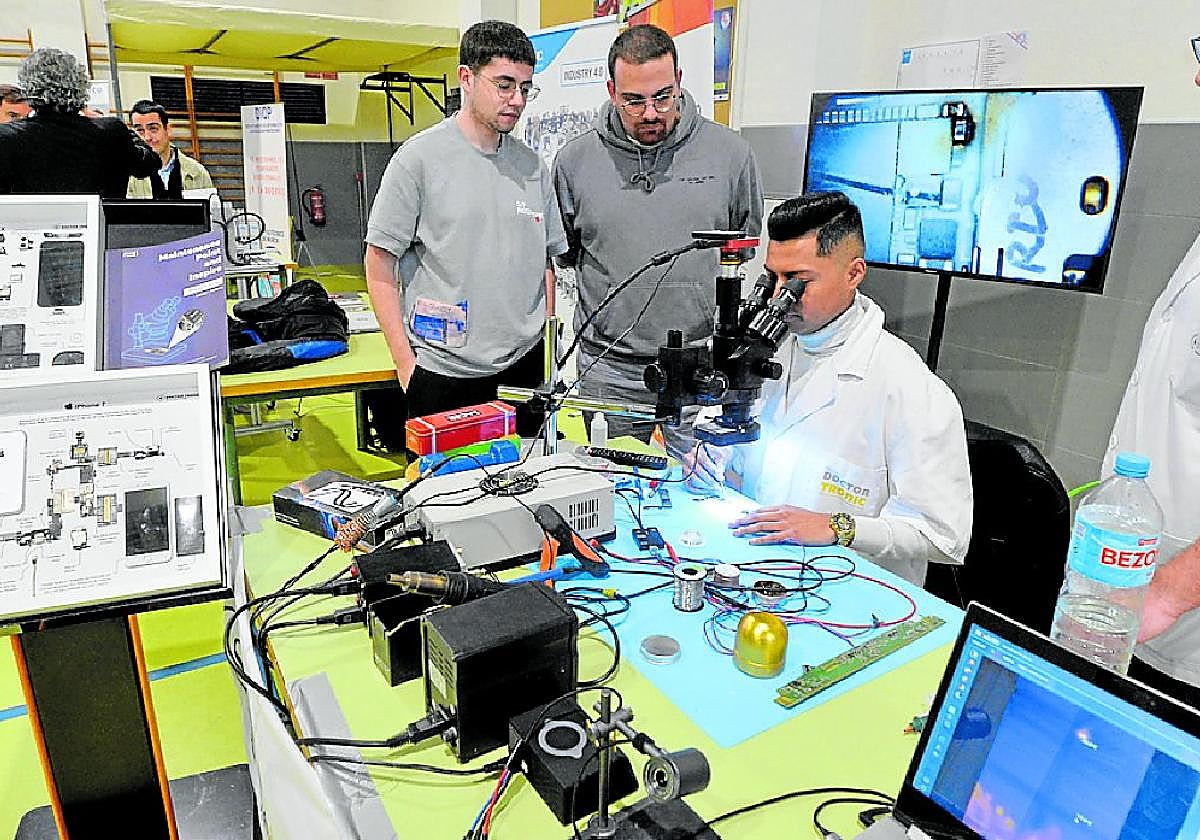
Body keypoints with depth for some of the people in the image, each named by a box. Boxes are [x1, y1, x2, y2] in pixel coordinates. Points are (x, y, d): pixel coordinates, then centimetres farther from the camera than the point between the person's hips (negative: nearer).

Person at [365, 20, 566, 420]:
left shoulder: (533, 166, 8)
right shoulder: (419, 158, -6)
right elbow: (379, 265, -5)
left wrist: (547, 345, 8)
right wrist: (405, 362, -9)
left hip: (524, 366, 4)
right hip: (444, 374, -4)